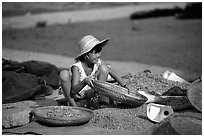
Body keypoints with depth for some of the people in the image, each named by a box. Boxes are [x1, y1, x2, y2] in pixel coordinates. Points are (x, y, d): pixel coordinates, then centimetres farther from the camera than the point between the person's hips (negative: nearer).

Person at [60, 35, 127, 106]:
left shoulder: (99, 62, -15)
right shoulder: (77, 67, -27)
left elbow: (113, 73, -9)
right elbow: (73, 90, -35)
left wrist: (125, 87, -20)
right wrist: (84, 82, -54)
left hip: (88, 93, 4)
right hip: (76, 94, -4)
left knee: (104, 68, -14)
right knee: (64, 74, -33)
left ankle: (103, 101, -10)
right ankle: (72, 104, -21)